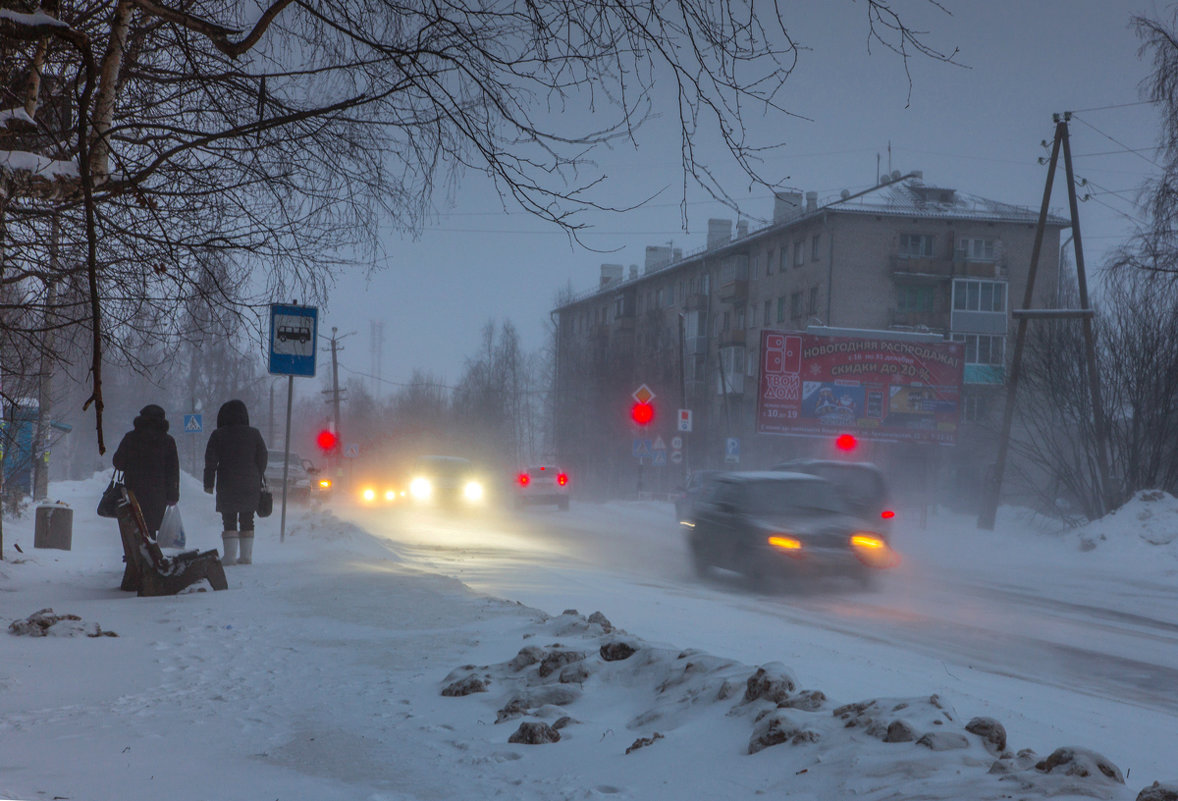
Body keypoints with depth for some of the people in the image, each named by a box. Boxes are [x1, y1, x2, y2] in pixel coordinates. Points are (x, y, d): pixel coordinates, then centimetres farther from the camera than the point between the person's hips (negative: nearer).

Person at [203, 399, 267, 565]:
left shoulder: (218, 435, -3)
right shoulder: (254, 434, 3)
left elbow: (211, 461, -4)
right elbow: (262, 460, 7)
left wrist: (209, 484, 3)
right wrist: (258, 481, 16)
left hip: (227, 485, -2)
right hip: (250, 486, 2)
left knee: (229, 521, 2)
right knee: (247, 521, 10)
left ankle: (230, 556, -4)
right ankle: (246, 556, 9)